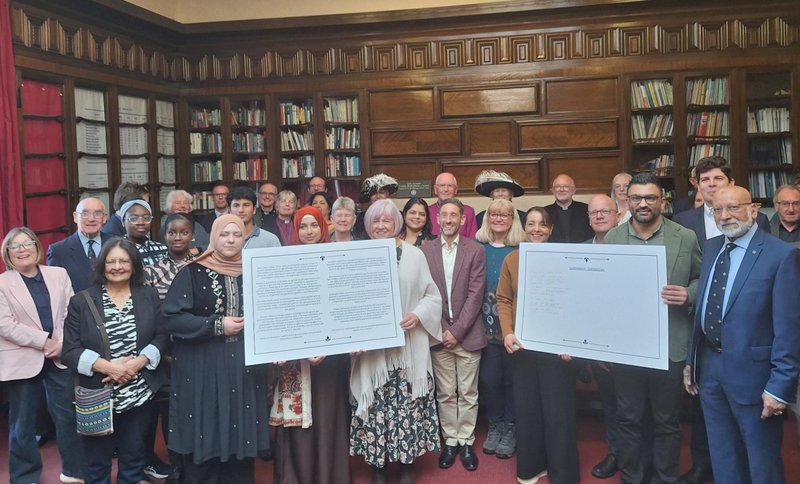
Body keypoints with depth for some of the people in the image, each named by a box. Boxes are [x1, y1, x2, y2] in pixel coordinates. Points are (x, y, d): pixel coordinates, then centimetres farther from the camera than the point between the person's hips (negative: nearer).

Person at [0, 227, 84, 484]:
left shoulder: (59, 274, 5)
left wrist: (62, 343, -13)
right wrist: (44, 341, -16)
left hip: (60, 357, 2)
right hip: (21, 361, -2)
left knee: (67, 415, 10)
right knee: (22, 423, 10)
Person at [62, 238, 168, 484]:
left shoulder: (149, 296, 4)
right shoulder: (82, 301, -2)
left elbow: (162, 336, 0)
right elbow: (70, 350, -7)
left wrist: (138, 363, -16)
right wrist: (107, 366, -19)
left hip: (140, 394, 2)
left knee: (133, 456, 15)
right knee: (97, 459, 11)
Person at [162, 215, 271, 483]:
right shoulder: (192, 273, -3)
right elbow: (171, 318, -9)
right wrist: (216, 325, -16)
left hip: (245, 368, 3)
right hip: (203, 370, -3)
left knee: (240, 438, 7)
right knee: (205, 439, 2)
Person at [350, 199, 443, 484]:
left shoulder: (414, 254, 4)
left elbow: (432, 295, 5)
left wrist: (418, 315, -12)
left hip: (409, 345, 0)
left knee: (408, 404, 5)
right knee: (376, 406, 3)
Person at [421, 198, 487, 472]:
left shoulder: (475, 250, -1)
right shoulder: (426, 250, 3)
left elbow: (475, 294, -6)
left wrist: (456, 330, -11)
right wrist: (440, 330, -7)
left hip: (467, 334, -1)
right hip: (438, 334, 1)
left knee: (468, 394, 7)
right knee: (445, 394, 9)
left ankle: (466, 442, 20)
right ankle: (450, 441, 21)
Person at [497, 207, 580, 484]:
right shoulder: (511, 260, 4)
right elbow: (503, 299, 4)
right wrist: (507, 332, -10)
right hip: (523, 345, 3)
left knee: (558, 408, 4)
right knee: (526, 407, 11)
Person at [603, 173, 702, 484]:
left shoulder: (686, 238, 0)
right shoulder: (612, 238, 3)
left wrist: (689, 295, -15)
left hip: (669, 347, -1)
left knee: (666, 421, 11)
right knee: (628, 419, 11)